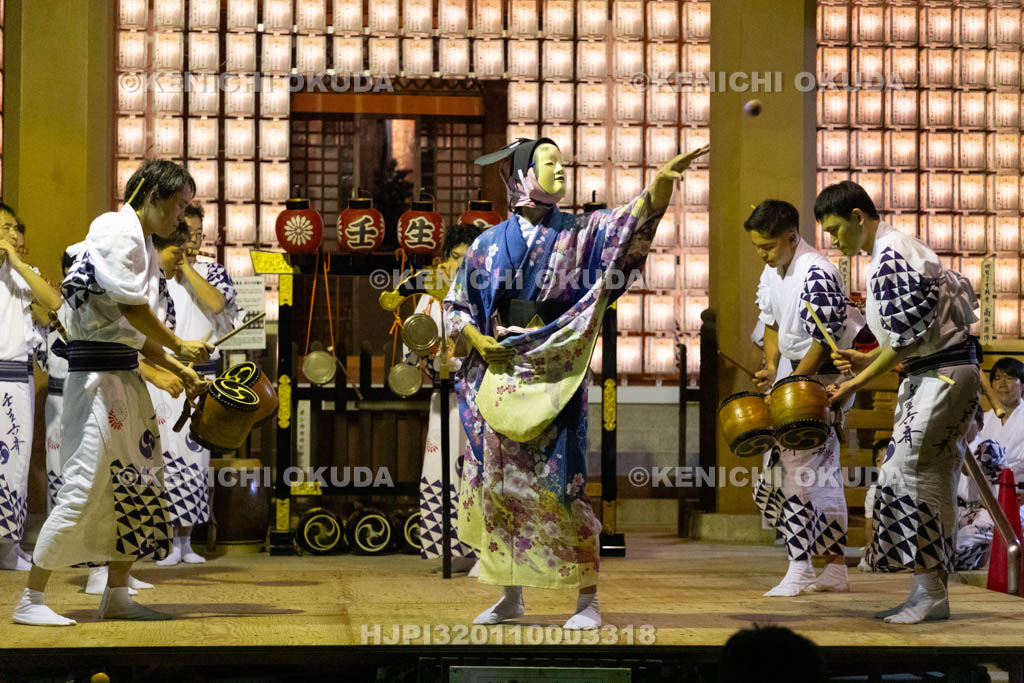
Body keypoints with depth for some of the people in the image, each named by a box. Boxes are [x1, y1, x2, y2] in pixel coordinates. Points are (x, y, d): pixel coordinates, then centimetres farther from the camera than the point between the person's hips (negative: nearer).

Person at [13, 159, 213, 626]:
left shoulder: (145, 248, 19)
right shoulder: (116, 228, -10)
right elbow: (131, 306, -16)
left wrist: (179, 371, 13)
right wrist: (179, 346, -5)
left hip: (125, 375, 10)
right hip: (97, 372, -10)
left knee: (137, 482, 11)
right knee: (85, 484, -11)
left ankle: (117, 595, 19)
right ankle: (31, 600, -6)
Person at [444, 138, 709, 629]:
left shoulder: (578, 234, 5)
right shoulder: (489, 245, 8)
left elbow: (631, 222, -12)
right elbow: (456, 307, 13)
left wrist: (662, 183, -29)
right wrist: (478, 340, -5)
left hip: (553, 383, -2)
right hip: (497, 380, 2)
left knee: (558, 484, -8)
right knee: (500, 484, 5)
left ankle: (587, 597, -2)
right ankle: (511, 595, 18)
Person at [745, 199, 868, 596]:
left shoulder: (816, 275, -22)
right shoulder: (772, 270, 7)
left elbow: (824, 341, -22)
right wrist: (771, 369, 1)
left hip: (823, 376, -9)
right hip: (793, 369, 9)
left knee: (798, 467, -12)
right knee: (823, 470, 13)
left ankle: (800, 571, -7)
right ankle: (836, 570, 19)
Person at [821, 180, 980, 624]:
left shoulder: (891, 257, -16)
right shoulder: (895, 250, 16)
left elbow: (908, 336, -20)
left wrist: (860, 381, -13)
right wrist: (869, 361, 11)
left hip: (943, 375, -10)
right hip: (933, 375, 11)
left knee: (906, 471, -13)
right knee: (934, 482, 10)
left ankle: (928, 590, -10)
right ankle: (935, 595, 13)